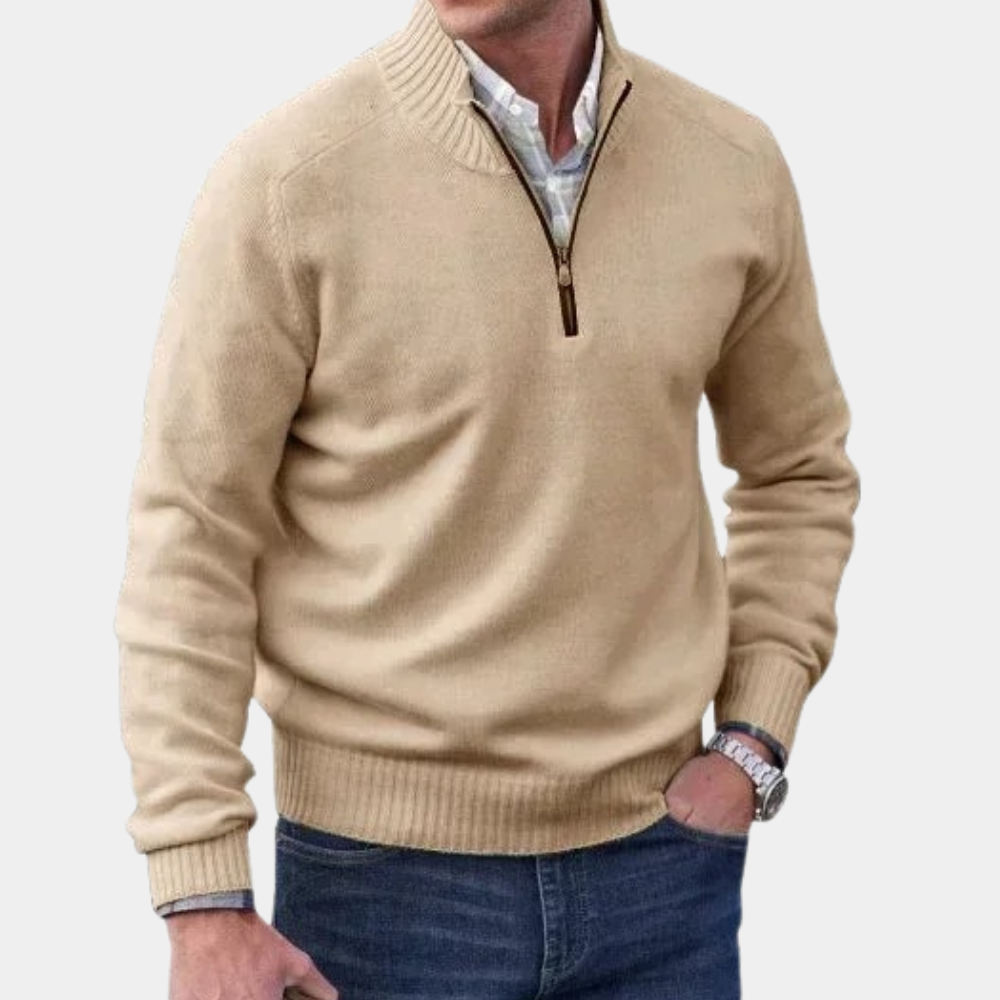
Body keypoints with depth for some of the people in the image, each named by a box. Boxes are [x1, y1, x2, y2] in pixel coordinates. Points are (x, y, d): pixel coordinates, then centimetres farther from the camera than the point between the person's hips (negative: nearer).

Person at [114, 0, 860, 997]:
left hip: (660, 850, 3)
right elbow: (188, 540, -10)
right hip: (388, 870, -3)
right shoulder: (286, 177, -12)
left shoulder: (735, 165, -1)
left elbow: (799, 471, 13)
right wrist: (204, 902, -12)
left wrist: (751, 745, 3)